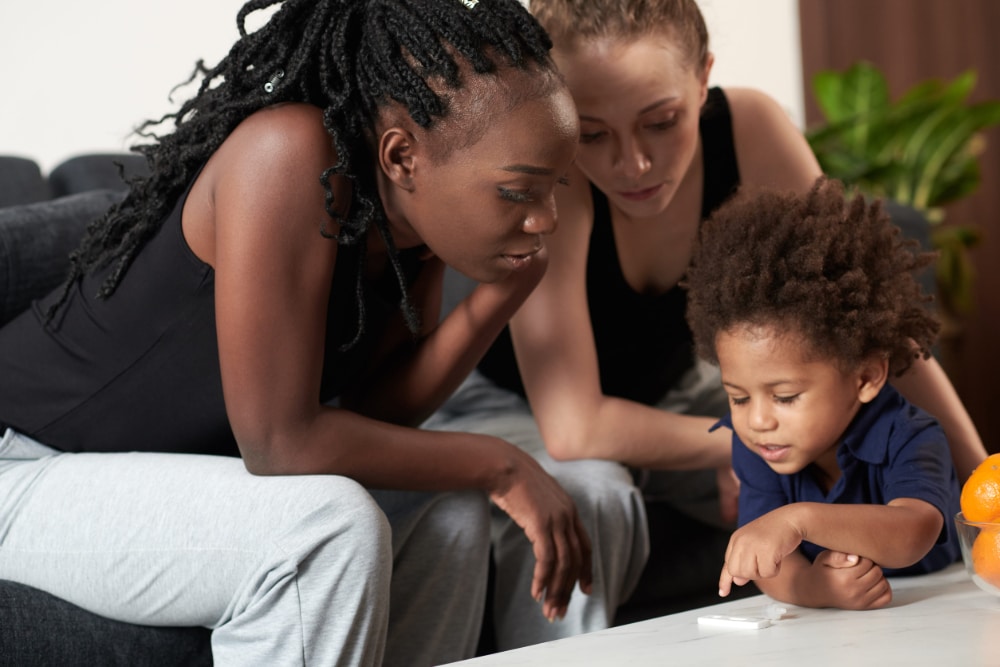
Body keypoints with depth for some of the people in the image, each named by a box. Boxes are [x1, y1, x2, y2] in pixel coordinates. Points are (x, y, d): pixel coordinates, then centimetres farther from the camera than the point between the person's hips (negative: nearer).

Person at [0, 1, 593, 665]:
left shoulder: (424, 210, -5)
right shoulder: (293, 157, -29)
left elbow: (374, 414, -4)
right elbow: (280, 441, -29)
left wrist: (505, 291, -15)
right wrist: (501, 466, -20)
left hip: (171, 474, 8)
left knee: (448, 509, -1)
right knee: (328, 526, -28)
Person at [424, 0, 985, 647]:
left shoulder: (750, 128, -23)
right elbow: (573, 431, -38)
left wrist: (979, 473, -18)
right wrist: (733, 446, -26)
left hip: (673, 394, 5)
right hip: (521, 412, -4)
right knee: (587, 494, -37)